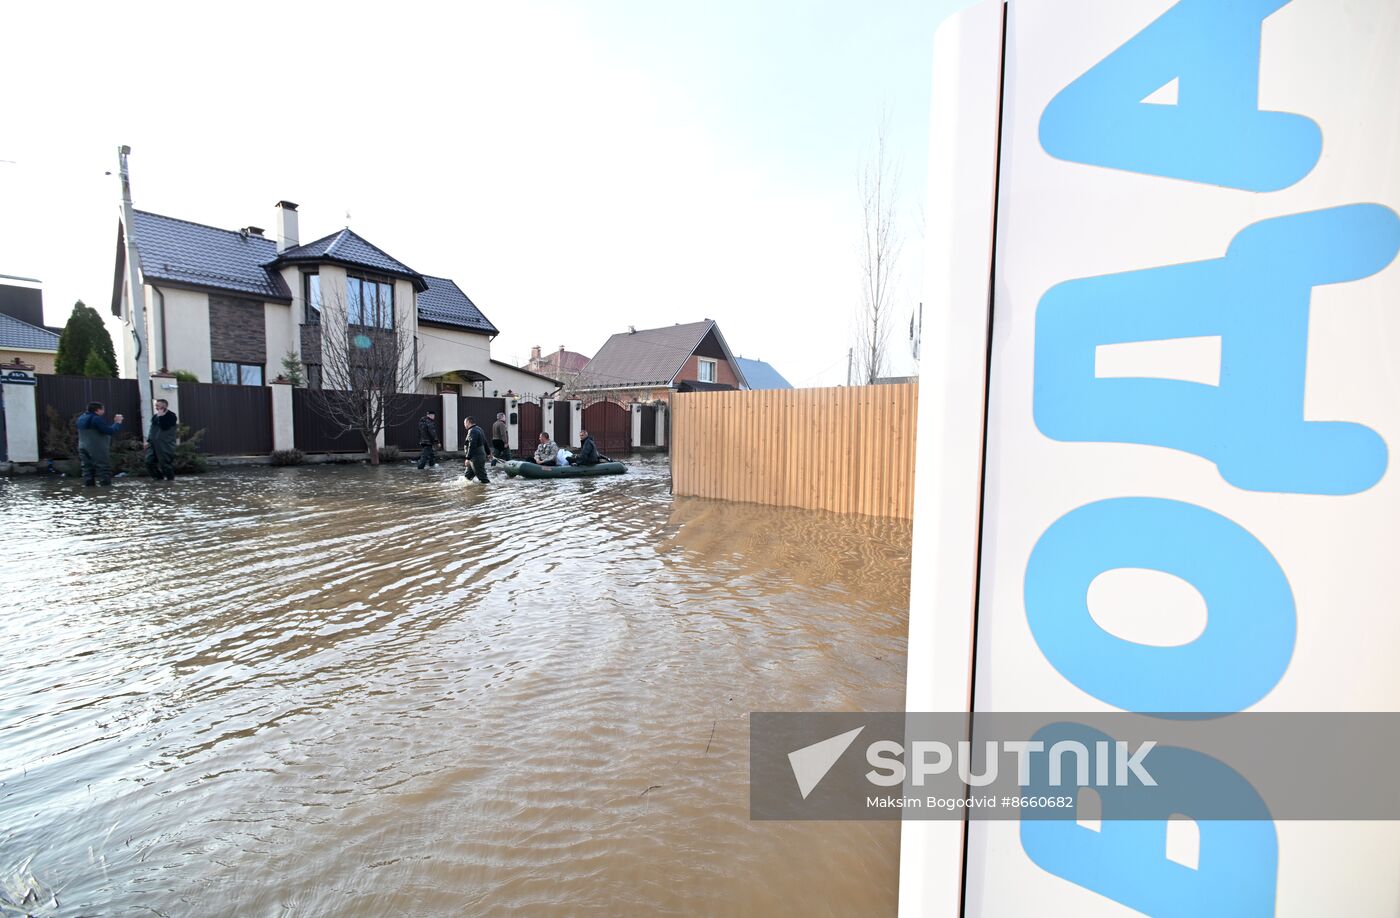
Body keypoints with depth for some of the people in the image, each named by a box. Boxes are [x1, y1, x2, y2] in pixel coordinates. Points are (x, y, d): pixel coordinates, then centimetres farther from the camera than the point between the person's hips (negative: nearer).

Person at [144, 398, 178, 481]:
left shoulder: (171, 415, -9)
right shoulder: (155, 416, 15)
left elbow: (164, 427, -22)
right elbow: (152, 429, 21)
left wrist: (161, 417, -19)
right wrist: (148, 440, 17)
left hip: (165, 444, -8)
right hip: (153, 443, 8)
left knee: (165, 462, -3)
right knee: (149, 461, 5)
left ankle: (170, 478, 11)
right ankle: (159, 477, 16)